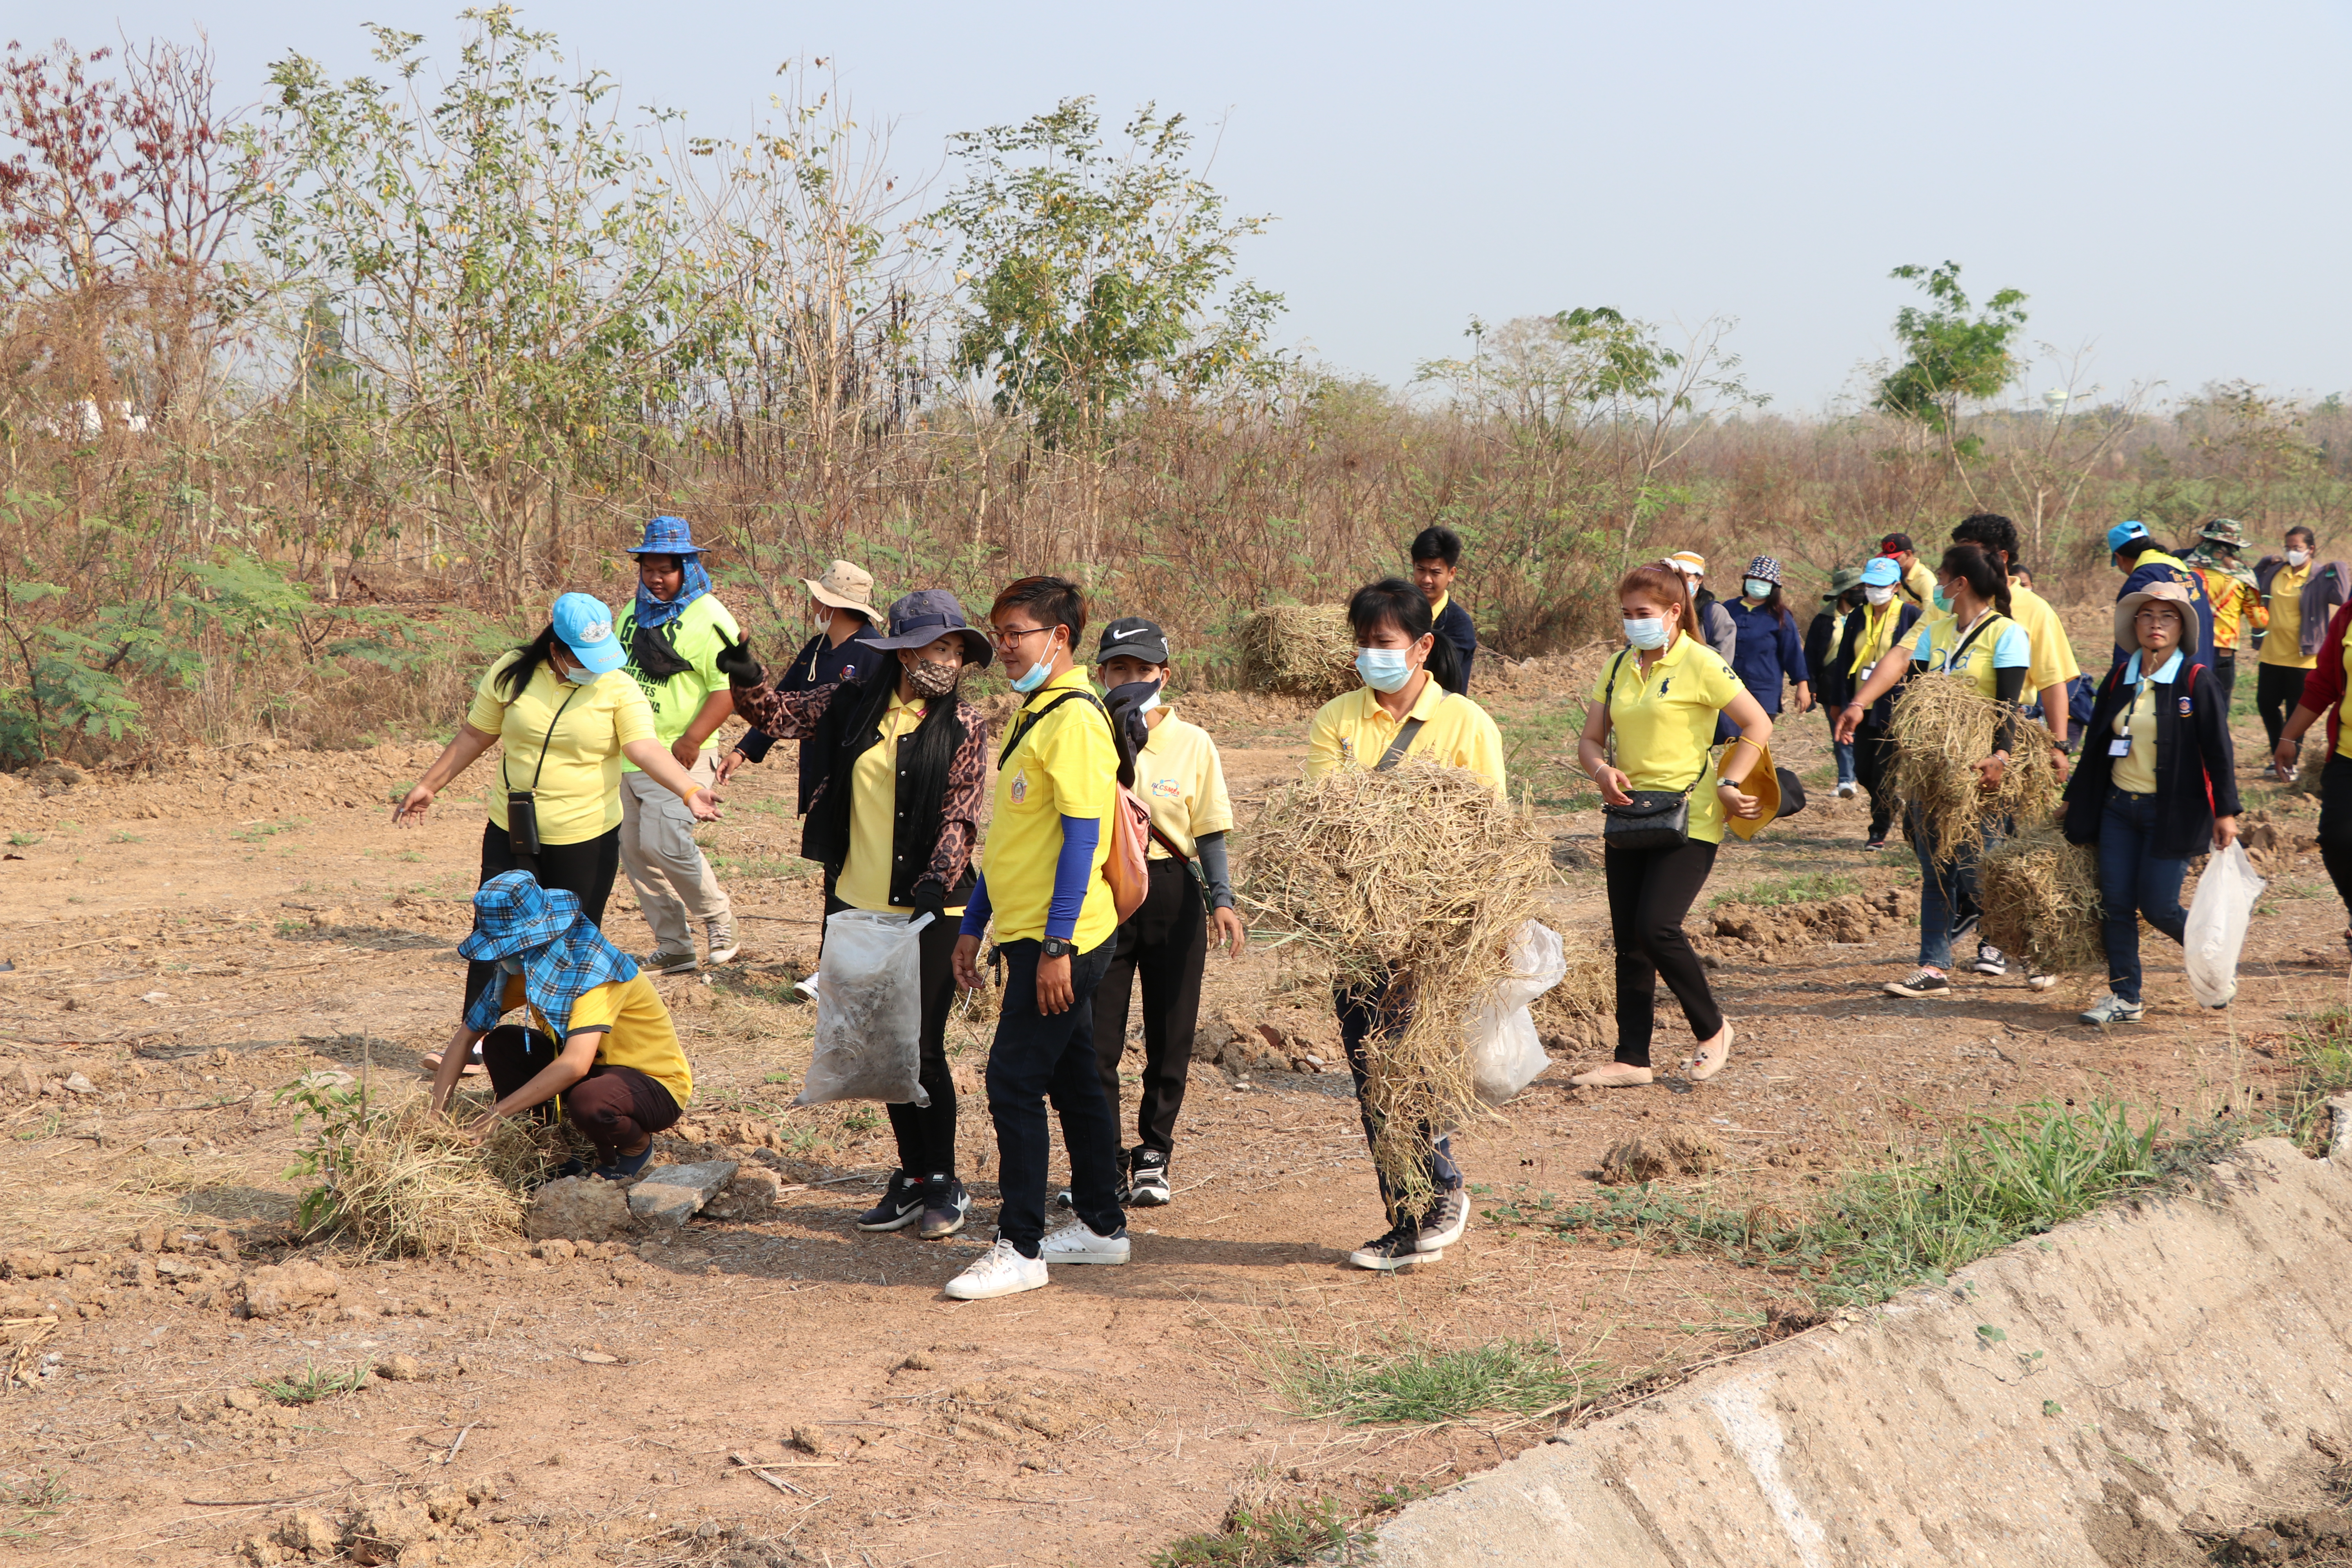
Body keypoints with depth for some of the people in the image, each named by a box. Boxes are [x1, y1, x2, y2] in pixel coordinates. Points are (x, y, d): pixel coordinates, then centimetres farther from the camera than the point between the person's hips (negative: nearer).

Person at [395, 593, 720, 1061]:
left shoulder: (619, 689, -8)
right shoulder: (512, 673, -2)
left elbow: (646, 748, -21)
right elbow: (474, 736, 9)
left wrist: (689, 791, -38)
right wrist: (428, 786, 11)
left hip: (587, 839, -2)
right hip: (512, 832, 2)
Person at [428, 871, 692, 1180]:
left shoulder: (591, 967, -28)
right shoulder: (523, 967, -5)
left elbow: (575, 1065, -38)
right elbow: (465, 1038, -1)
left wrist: (498, 1113, -36)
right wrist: (435, 1112, -13)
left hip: (658, 1086, -7)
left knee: (588, 1103, -38)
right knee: (499, 1045, -6)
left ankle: (637, 1146, -5)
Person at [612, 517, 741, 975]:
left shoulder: (709, 619, -9)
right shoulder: (633, 612, 15)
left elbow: (729, 688, -15)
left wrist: (692, 740, -23)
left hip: (678, 755, -8)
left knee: (664, 842, -20)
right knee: (634, 851, 7)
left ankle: (717, 918, 4)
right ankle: (674, 949, 16)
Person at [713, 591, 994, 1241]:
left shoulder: (964, 727, -3)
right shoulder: (851, 706, 5)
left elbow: (961, 813, -8)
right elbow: (778, 713, 16)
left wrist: (939, 876, -23)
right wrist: (748, 680, -5)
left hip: (928, 911, -4)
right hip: (858, 905, 4)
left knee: (921, 1047, -6)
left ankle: (944, 1184, 7)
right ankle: (913, 1175, 22)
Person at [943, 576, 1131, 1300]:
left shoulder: (1074, 717, -16)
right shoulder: (1035, 714, 15)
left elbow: (1082, 835, -21)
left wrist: (1057, 944, -23)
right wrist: (974, 924, 20)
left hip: (1058, 938, -10)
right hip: (1035, 935, 10)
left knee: (1015, 1079, -8)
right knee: (1073, 1079, 15)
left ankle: (1020, 1249, -5)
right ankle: (1102, 1226, 24)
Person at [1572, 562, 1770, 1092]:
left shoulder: (1699, 664, -9)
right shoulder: (1618, 668, 10)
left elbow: (1758, 725, -7)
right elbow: (1591, 740, 12)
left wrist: (1728, 785, -13)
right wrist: (1603, 771, -10)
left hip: (1689, 819, -7)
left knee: (1657, 927, -18)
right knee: (1629, 942, 5)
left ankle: (1712, 1028, 4)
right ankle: (1631, 1059, 11)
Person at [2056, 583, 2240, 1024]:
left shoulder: (2197, 682, -6)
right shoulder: (2118, 681, 8)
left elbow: (2219, 751, -6)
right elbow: (2096, 745, 17)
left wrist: (2225, 812, -9)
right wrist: (2073, 799, 20)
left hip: (2173, 812, -5)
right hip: (2119, 806, 5)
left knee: (2157, 906, -7)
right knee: (2116, 903, 0)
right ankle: (2124, 997, 10)